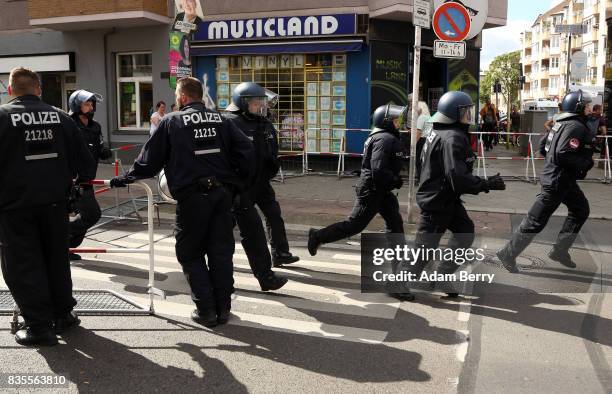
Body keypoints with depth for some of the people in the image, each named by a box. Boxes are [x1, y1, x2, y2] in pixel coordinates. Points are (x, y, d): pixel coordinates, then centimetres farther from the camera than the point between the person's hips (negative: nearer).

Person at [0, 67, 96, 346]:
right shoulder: (59, 116, 2)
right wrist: (83, 179, 22)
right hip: (54, 202, 4)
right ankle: (63, 315, 26)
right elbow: (83, 158, 5)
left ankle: (39, 325, 8)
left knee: (23, 265, 5)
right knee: (57, 259, 17)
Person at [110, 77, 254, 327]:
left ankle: (206, 310, 8)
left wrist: (125, 179, 16)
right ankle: (223, 308, 16)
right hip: (222, 192, 4)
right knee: (221, 252, 10)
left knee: (190, 255, 9)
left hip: (191, 196, -3)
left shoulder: (171, 121, 1)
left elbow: (150, 159, 3)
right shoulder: (219, 120, 10)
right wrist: (237, 181, 10)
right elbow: (245, 149, 1)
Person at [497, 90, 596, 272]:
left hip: (564, 179, 10)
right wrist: (586, 163, -15)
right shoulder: (576, 127, -18)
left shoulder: (562, 123, 10)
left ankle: (560, 251, 24)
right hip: (557, 181, -10)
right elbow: (563, 154, -28)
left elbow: (543, 145, 16)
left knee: (580, 210, 20)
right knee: (536, 220, -4)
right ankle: (509, 254, 5)